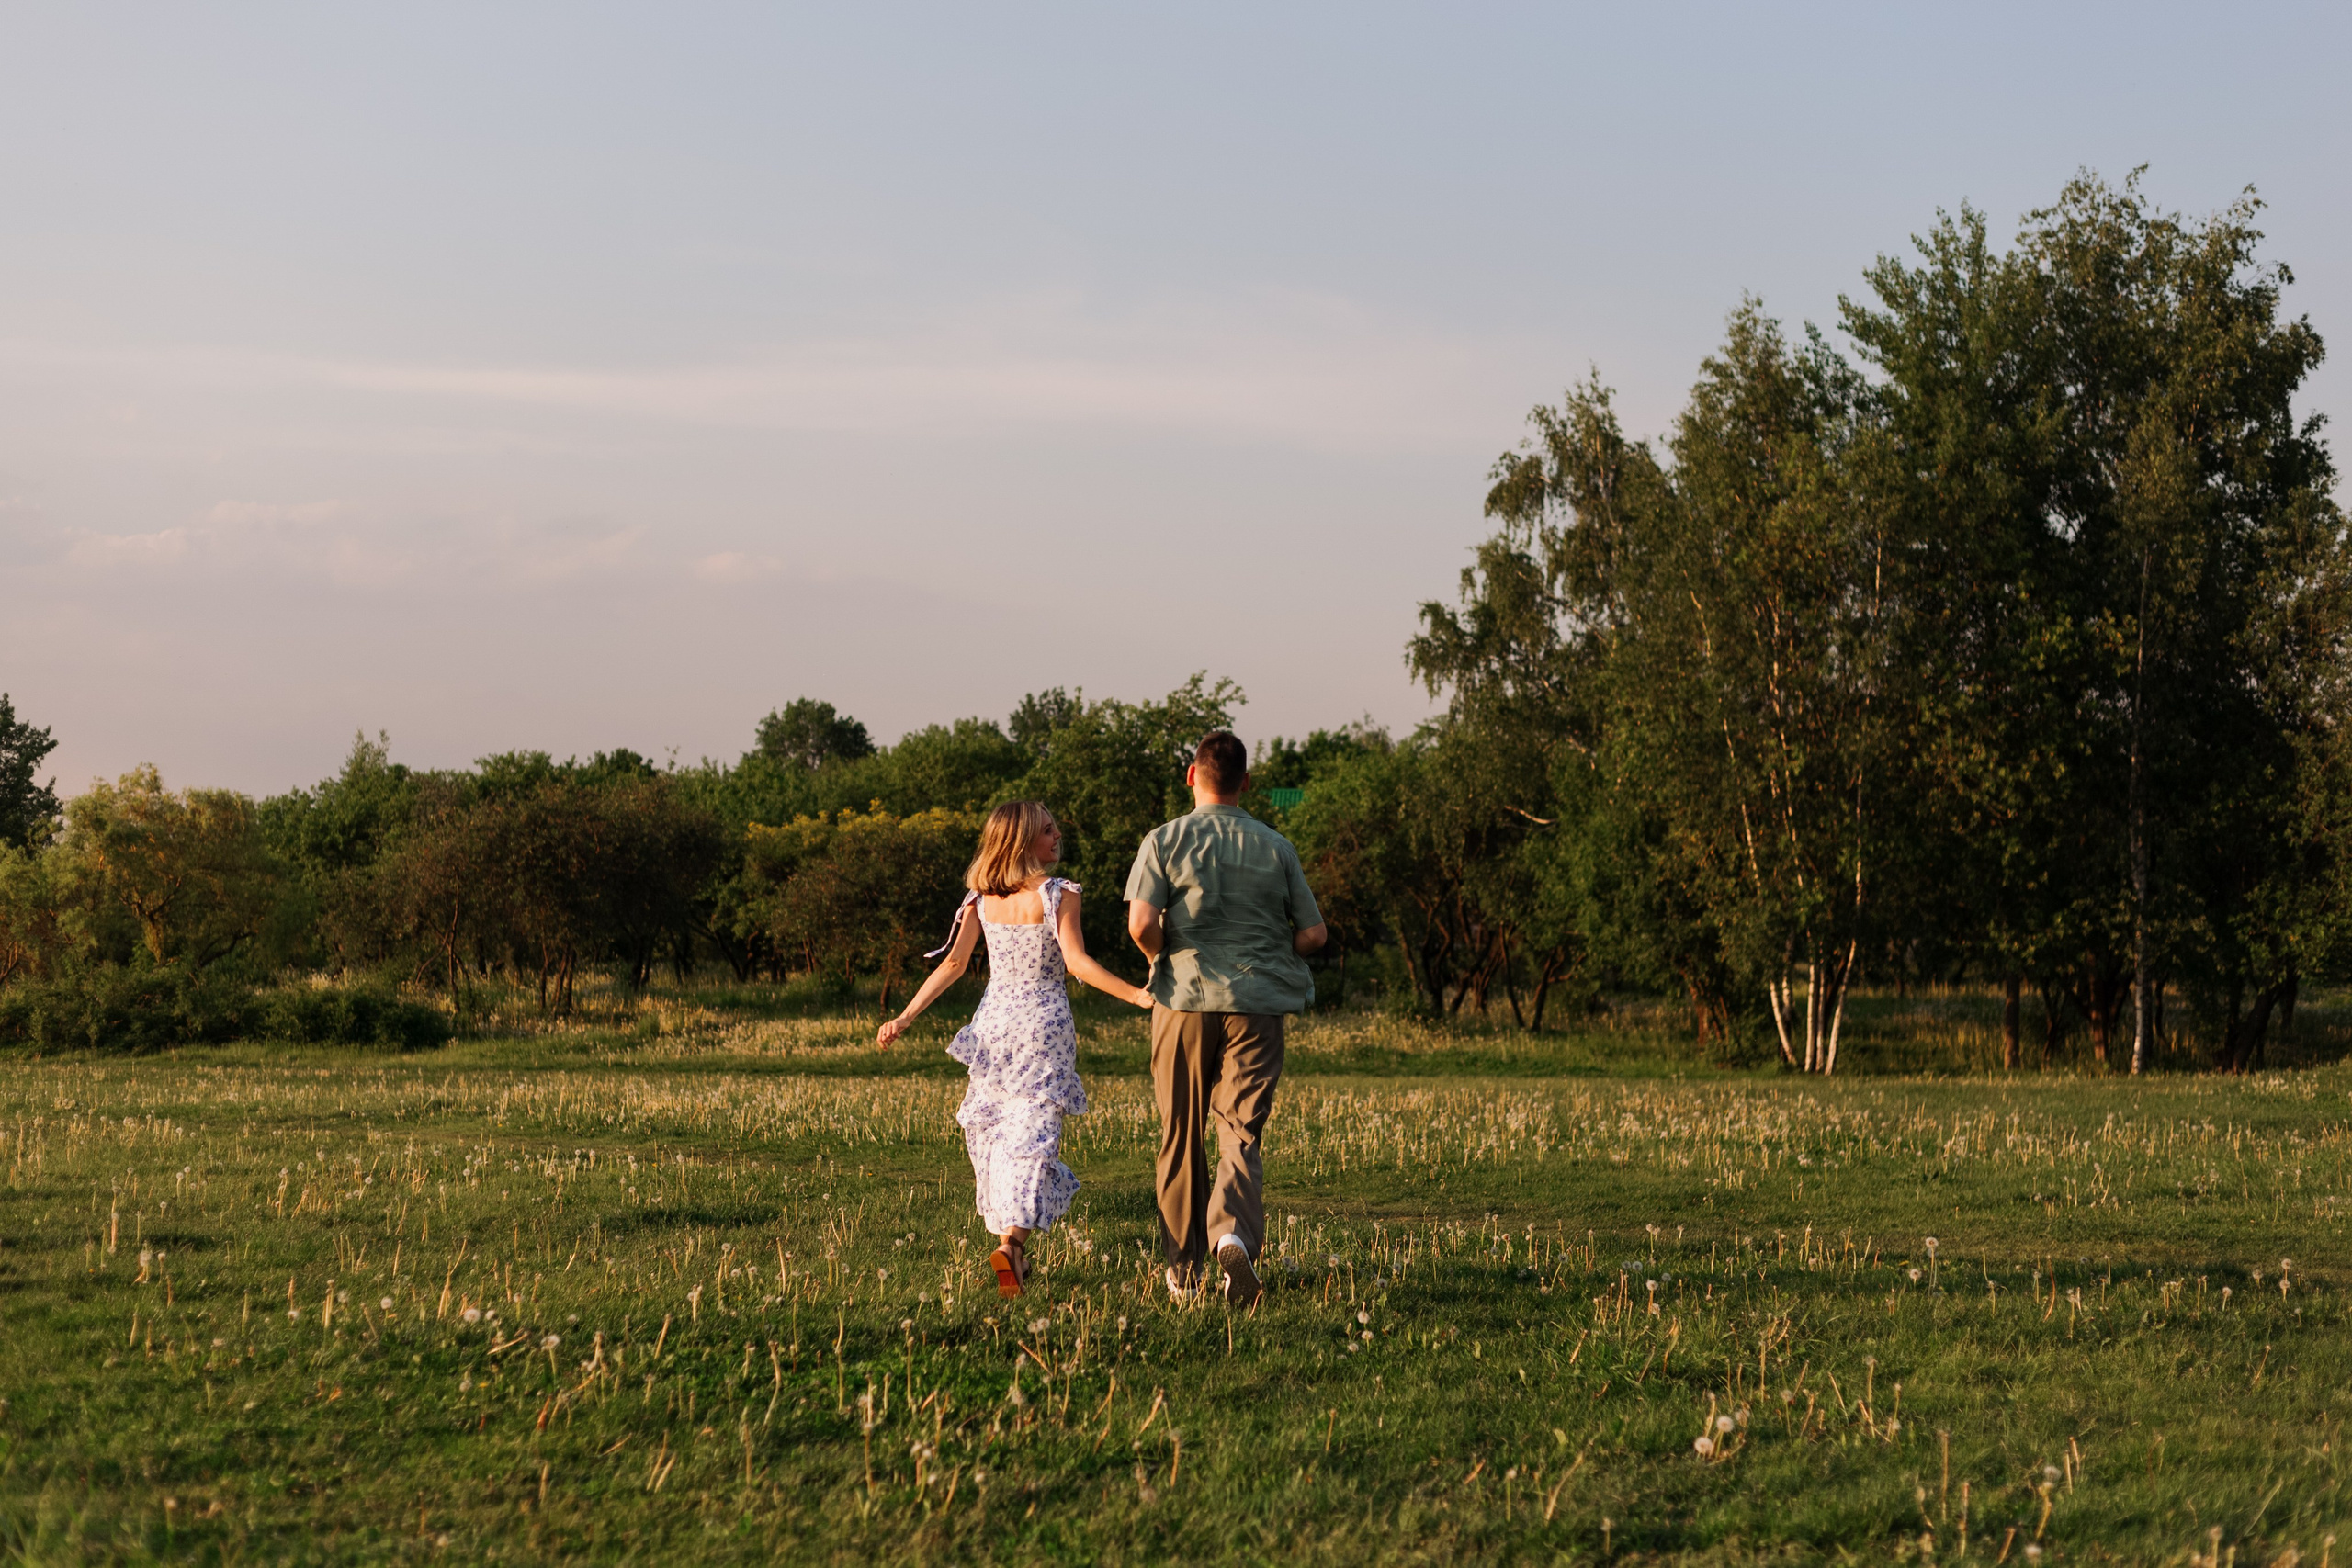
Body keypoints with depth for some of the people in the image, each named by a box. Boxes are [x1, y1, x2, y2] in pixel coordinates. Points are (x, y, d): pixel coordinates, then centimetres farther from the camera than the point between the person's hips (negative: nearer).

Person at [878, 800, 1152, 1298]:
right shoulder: (1058, 895, -9)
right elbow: (1077, 963, -18)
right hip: (1043, 1023, -4)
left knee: (994, 1128, 16)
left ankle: (1009, 1239, 21)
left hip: (995, 1022, 4)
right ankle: (1012, 1240, -24)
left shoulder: (981, 899, 4)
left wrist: (905, 1018, 5)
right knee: (1034, 1133, -6)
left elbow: (953, 963, 1)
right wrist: (1137, 996, -17)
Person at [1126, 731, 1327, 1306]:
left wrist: (1166, 960, 6)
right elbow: (1313, 933, 5)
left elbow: (1141, 923, -13)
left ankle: (1182, 1267, 18)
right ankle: (1235, 1233, -28)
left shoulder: (1165, 841, -1)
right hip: (1257, 1002, 1)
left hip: (1184, 1000, 0)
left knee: (1181, 1137, 11)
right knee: (1241, 1133, 0)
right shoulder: (1276, 848, 4)